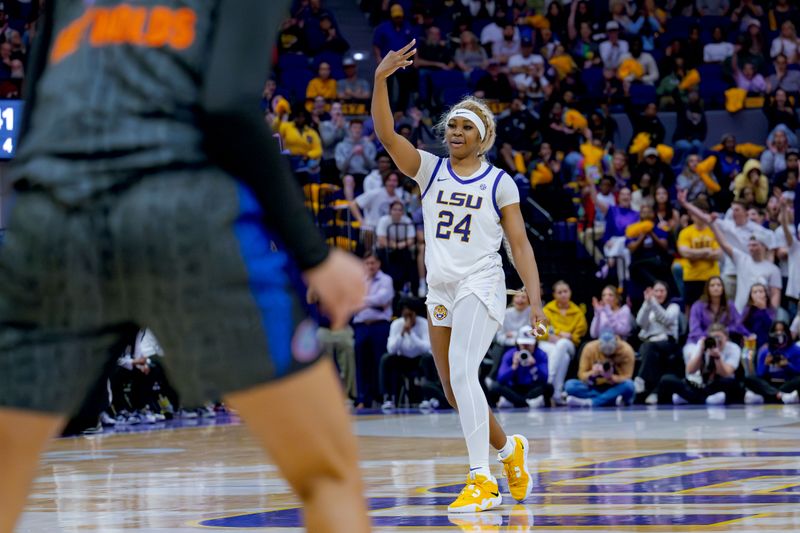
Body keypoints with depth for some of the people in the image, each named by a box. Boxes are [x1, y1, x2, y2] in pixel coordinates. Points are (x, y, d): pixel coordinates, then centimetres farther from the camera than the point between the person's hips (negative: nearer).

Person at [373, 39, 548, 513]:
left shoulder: (499, 183, 1)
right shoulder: (430, 170, 8)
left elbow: (520, 244, 1)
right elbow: (386, 134, -6)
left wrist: (535, 299, -9)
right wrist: (381, 79, -19)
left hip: (481, 287, -5)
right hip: (440, 291, 5)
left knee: (462, 373, -24)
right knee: (456, 392, 10)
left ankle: (482, 481, -26)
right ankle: (510, 449, 36)